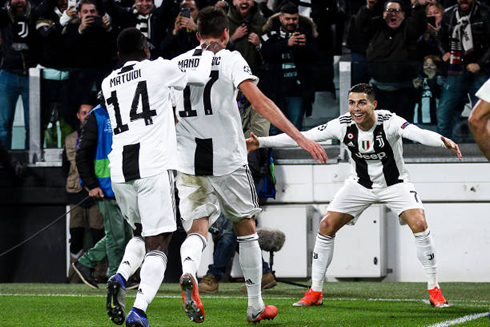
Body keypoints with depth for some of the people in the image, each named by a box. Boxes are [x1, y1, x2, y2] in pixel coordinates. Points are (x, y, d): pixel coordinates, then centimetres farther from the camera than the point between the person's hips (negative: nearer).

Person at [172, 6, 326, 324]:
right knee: (246, 229, 14)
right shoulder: (231, 59, -4)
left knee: (197, 229, 1)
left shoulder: (176, 64, 8)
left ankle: (188, 274, -34)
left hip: (188, 163, 3)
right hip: (227, 160, -3)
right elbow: (259, 101, -16)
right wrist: (299, 137, -18)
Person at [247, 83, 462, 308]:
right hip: (360, 185, 3)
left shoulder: (389, 122, -27)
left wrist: (443, 141, -66)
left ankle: (434, 290, -8)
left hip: (395, 184, -3)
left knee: (419, 225, -22)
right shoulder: (343, 125, -17)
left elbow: (417, 133, -45)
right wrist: (262, 142, -17)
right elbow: (302, 137, -13)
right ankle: (315, 292, 7)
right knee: (326, 227, -6)